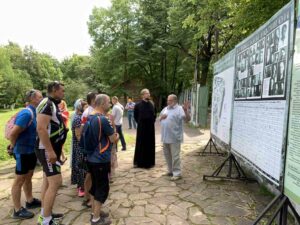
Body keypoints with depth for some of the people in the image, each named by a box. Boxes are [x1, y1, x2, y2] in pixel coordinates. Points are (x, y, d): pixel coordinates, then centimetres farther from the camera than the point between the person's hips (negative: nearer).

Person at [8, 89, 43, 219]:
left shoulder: (34, 112, 4)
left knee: (28, 177, 20)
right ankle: (17, 210, 16)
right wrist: (13, 146, -9)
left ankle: (30, 201, 36)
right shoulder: (27, 113, -23)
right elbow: (13, 133, -25)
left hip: (31, 151, 9)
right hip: (23, 152, -9)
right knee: (20, 180, 3)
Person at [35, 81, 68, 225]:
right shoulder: (47, 104, -17)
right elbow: (41, 128, -27)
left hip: (52, 148, 10)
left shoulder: (53, 105, 13)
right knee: (56, 181, -9)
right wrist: (50, 151, -28)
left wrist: (57, 149, 21)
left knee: (48, 180, 17)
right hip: (47, 150, -10)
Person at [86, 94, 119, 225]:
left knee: (94, 185, 19)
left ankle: (94, 211, 33)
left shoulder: (89, 118, 7)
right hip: (101, 160, -9)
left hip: (91, 158, 9)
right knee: (102, 188, 3)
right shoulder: (103, 119, -21)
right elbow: (114, 139, -13)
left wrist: (110, 134, 16)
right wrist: (116, 135, 8)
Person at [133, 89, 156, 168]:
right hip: (141, 127, -3)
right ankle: (139, 162, 14)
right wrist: (139, 122, 4)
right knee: (140, 144, 3)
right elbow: (135, 116, 5)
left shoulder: (152, 104, 3)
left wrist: (152, 121, 7)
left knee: (150, 144, 8)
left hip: (150, 127, 3)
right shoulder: (138, 105, -6)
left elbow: (155, 115, 16)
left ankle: (150, 162, 20)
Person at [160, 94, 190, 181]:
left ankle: (177, 173, 8)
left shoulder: (179, 109, -10)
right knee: (167, 154, 18)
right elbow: (160, 118, 20)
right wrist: (161, 117, -3)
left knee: (175, 156, -3)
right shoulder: (165, 109, 13)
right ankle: (171, 170, 33)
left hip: (174, 137, -8)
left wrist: (186, 111, -37)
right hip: (165, 137, 8)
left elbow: (187, 119, -21)